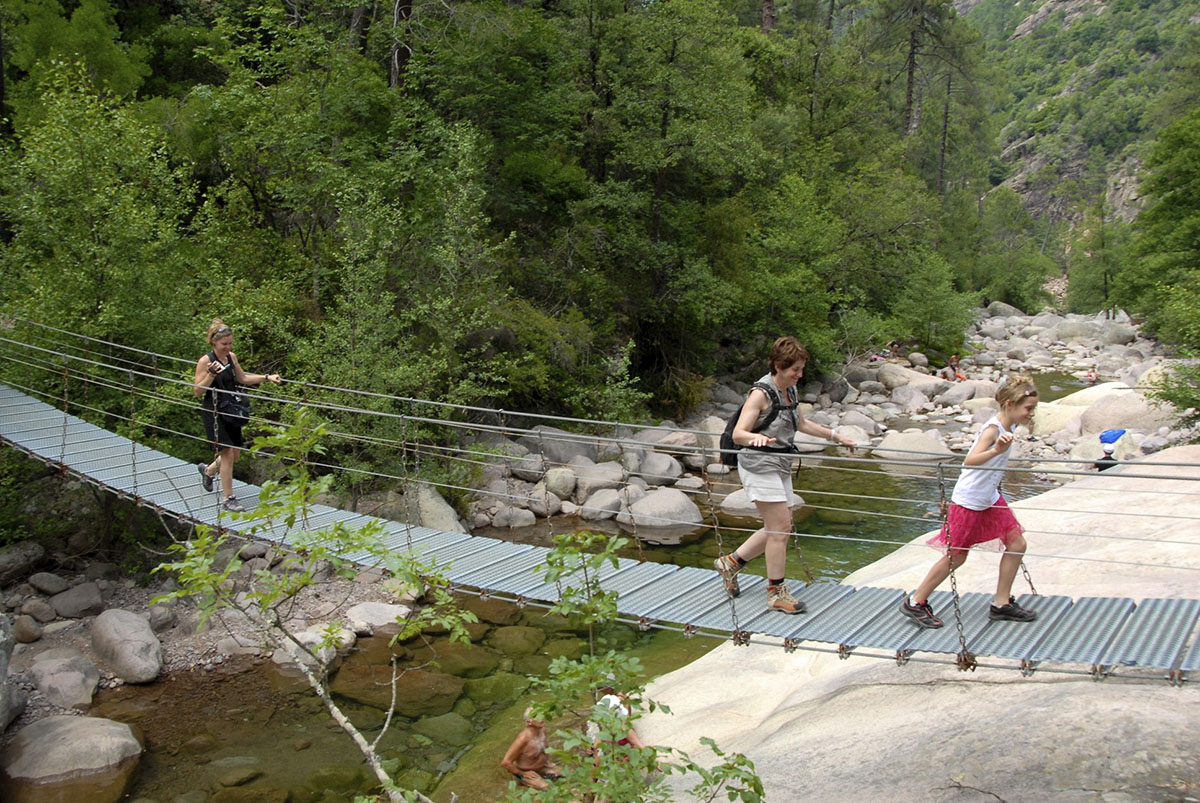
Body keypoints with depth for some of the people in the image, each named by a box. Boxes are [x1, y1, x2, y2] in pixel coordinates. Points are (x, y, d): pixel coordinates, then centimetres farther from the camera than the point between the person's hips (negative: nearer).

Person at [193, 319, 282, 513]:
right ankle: (228, 499, 1)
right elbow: (197, 391, -13)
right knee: (227, 453, -10)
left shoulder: (231, 357, 5)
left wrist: (267, 377, 9)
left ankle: (208, 470, 44)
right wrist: (211, 375, -27)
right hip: (213, 413, -7)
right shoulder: (205, 361, -14)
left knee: (234, 453, 13)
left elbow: (242, 378, 18)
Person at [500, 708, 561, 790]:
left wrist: (547, 760, 5)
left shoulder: (542, 730, -11)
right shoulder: (523, 738, -34)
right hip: (526, 771, -6)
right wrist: (523, 774, -20)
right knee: (545, 788, -25)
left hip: (542, 766, 6)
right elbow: (505, 762, -31)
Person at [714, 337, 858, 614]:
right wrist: (756, 437, -44)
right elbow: (738, 433, -22)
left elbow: (799, 423, 27)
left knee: (776, 530, 11)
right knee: (780, 528, -8)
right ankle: (776, 593, 3)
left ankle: (731, 562, 27)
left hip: (780, 466, 9)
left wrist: (835, 436, 28)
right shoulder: (761, 393, -16)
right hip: (760, 465, -9)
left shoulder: (789, 390, 10)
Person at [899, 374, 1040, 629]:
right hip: (968, 502, -9)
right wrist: (996, 450, -52)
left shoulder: (1008, 427, 4)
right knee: (956, 557, 0)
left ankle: (1001, 603, 17)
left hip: (990, 499, 9)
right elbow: (969, 461, -38)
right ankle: (915, 603, 13)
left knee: (1017, 543, 6)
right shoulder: (993, 429, -23)